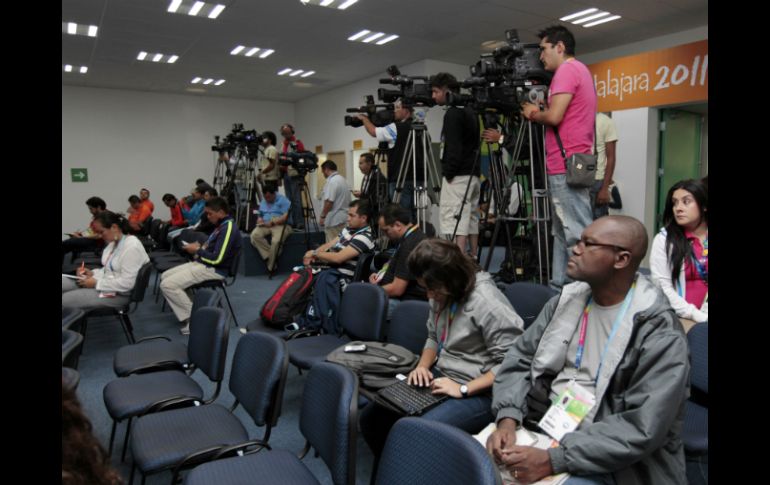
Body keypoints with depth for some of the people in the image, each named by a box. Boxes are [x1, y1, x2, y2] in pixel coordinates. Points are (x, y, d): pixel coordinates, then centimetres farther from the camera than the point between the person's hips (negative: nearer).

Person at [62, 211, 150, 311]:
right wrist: (92, 273, 2)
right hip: (106, 285, 10)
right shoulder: (114, 242, 8)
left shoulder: (131, 247, -23)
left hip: (118, 293, -10)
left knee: (65, 300, -17)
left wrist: (97, 283, -19)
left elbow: (127, 283, -27)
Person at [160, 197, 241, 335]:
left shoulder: (228, 228, -21)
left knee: (167, 285, -16)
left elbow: (216, 259, -26)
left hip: (213, 270, -11)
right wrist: (199, 247, 5)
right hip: (202, 263, 11)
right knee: (165, 277, 8)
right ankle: (187, 316, -1)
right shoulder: (222, 225, 12)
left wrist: (197, 250, -11)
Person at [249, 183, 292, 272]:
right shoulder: (263, 203, 22)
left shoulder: (283, 200, 0)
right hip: (265, 226, 6)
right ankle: (269, 256, -23)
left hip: (280, 225, -6)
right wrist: (260, 221, 2)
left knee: (276, 241, -37)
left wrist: (272, 222, -18)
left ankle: (271, 266, -21)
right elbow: (260, 217, 26)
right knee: (254, 235, -28)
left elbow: (286, 217, -11)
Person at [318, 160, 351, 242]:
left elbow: (329, 201, -20)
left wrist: (323, 216, -10)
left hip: (334, 220, -10)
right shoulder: (343, 179, 16)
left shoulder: (332, 181, -14)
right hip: (343, 217, 10)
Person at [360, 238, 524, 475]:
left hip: (479, 393, -8)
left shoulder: (487, 302, -22)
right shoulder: (442, 294, 5)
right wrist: (423, 365, 1)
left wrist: (463, 389, -23)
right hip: (441, 377, 8)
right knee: (371, 417, -1)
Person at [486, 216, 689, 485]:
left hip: (604, 459, -4)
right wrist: (507, 419, -13)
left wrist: (553, 460, -25)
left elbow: (643, 429, -20)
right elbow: (520, 358, 3)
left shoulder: (659, 333, -14)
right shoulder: (566, 300, 3)